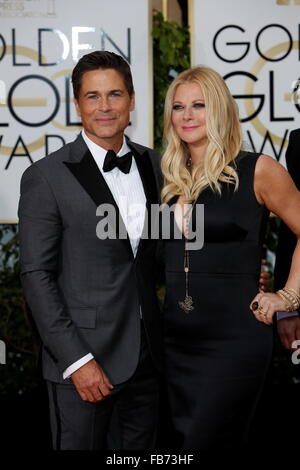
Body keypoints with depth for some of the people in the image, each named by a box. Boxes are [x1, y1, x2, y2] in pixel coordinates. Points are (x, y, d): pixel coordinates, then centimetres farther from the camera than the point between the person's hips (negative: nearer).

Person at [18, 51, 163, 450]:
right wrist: (77, 360, -15)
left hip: (148, 358, 5)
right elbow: (37, 277, -10)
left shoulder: (155, 164, 7)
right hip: (82, 362, -4)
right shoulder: (46, 177, -8)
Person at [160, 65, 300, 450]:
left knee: (206, 444, -5)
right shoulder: (171, 179, 10)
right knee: (183, 439, 13)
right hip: (175, 340, 6)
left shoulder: (257, 171, -5)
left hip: (233, 339, -6)